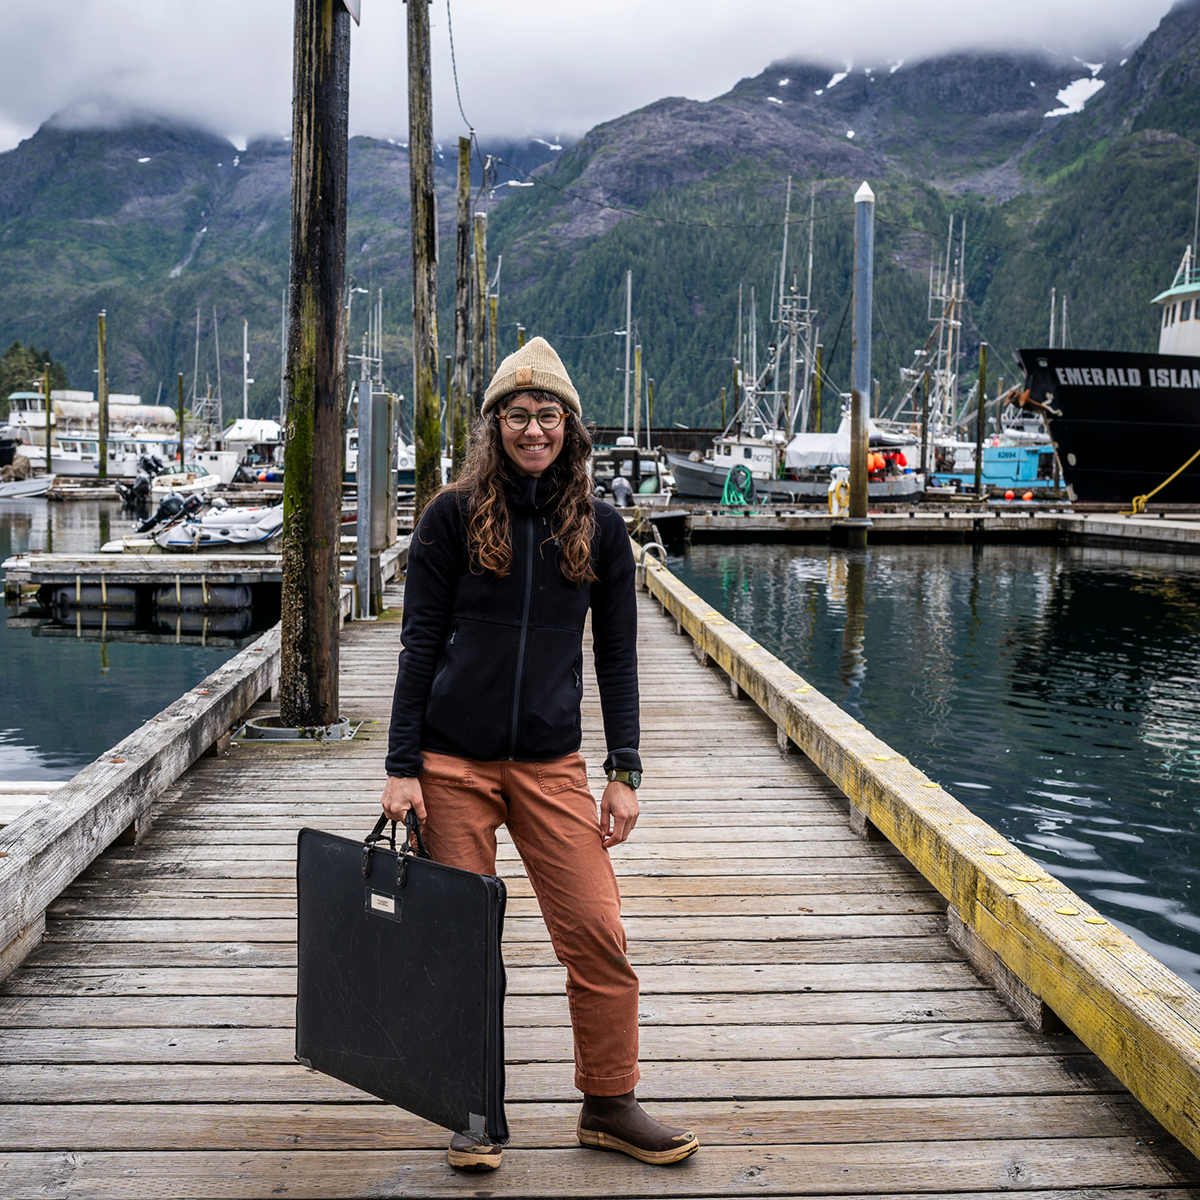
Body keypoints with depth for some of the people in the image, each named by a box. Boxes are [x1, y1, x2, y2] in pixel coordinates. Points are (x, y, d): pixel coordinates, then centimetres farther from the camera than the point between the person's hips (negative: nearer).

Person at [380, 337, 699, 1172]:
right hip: (454, 763, -1)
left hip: (552, 764, 1)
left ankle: (610, 1104, 16)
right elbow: (421, 644, 0)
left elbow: (617, 656, 8)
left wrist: (624, 772, 2)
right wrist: (403, 767, -5)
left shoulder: (599, 526, 6)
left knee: (598, 934, -3)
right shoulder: (453, 517, 0)